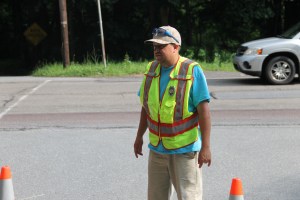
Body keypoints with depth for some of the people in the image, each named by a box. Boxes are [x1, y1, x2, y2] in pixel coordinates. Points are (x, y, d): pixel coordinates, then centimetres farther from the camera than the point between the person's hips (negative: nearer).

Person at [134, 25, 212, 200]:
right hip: (157, 148, 6)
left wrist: (206, 146, -19)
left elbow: (204, 110, -16)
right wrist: (139, 137, 18)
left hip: (185, 148, -6)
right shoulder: (152, 69, 4)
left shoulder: (192, 71, -14)